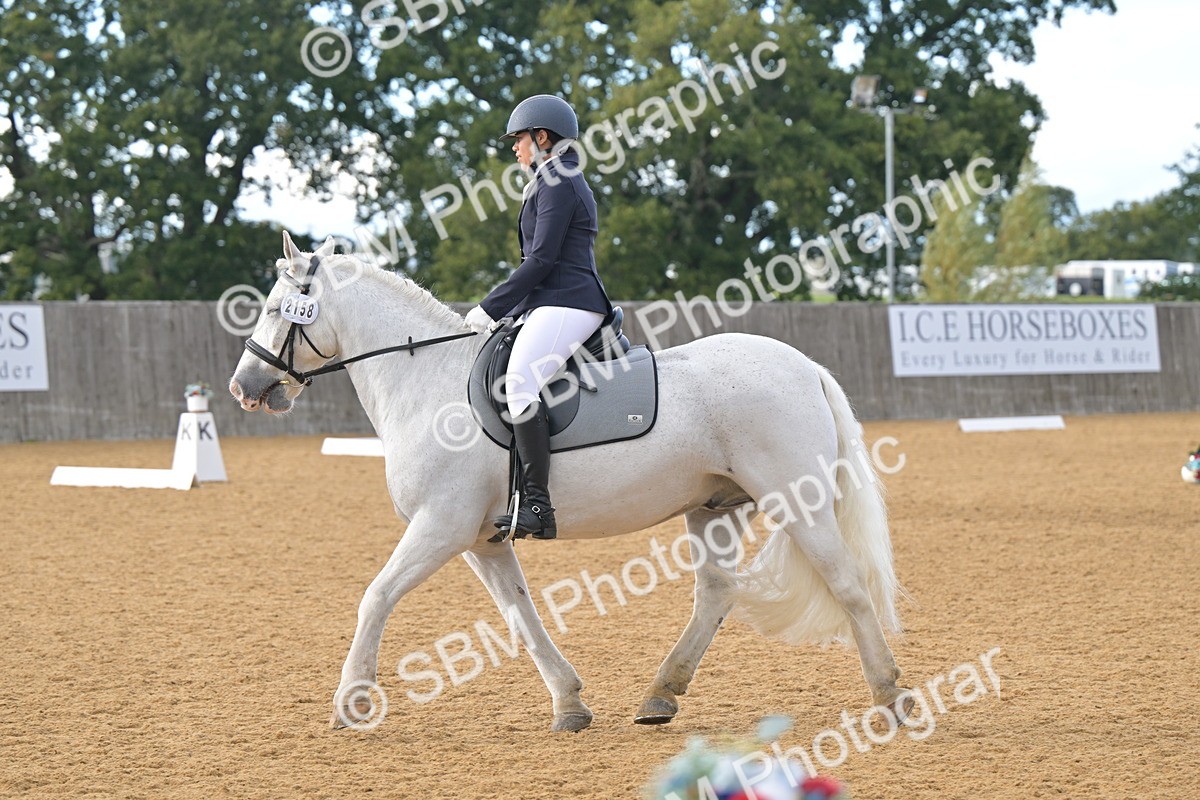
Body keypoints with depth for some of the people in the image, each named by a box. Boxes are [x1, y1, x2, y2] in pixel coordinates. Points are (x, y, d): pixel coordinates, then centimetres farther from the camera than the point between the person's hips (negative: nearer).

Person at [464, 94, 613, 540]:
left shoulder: (558, 184, -9)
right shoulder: (560, 182, 24)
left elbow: (541, 261, -15)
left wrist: (491, 308, -11)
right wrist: (504, 311, 20)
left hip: (566, 304, -12)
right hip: (553, 306, 12)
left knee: (520, 382, -30)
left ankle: (536, 506, -39)